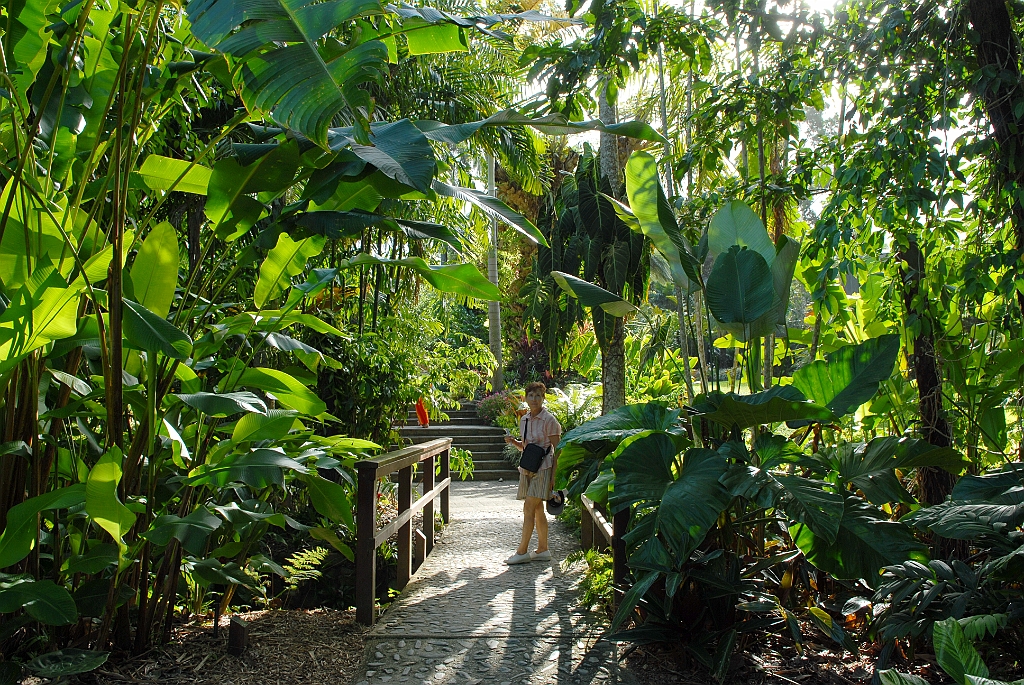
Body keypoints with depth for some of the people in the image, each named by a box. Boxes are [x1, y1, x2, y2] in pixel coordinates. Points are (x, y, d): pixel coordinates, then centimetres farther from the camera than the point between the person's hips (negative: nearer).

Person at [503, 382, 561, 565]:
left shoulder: (549, 420, -9)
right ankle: (543, 550, 19)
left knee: (529, 507, -10)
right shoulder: (524, 420, 11)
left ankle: (522, 551, -4)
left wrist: (554, 475, -15)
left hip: (543, 468, -7)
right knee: (537, 510, 11)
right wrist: (513, 442, -1)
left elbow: (556, 450, -10)